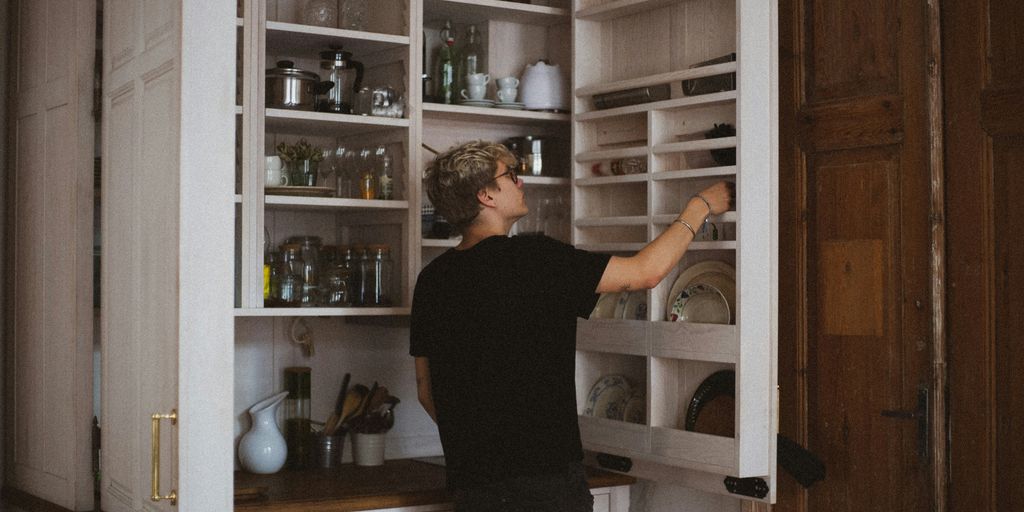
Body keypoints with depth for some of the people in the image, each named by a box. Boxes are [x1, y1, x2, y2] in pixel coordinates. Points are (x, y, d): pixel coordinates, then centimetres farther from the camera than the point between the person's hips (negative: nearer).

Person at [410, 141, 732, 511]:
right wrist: (699, 207, 4)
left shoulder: (431, 280, 5)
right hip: (542, 479, -7)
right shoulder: (529, 257, -15)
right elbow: (646, 272, -10)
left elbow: (426, 391, 13)